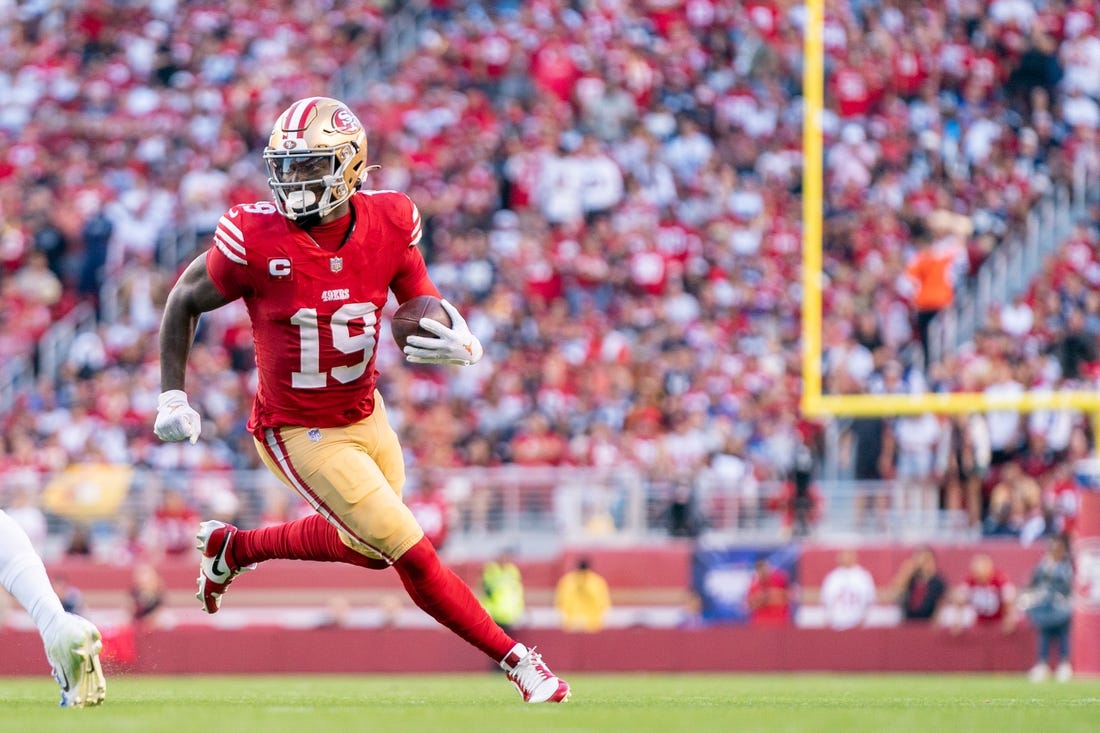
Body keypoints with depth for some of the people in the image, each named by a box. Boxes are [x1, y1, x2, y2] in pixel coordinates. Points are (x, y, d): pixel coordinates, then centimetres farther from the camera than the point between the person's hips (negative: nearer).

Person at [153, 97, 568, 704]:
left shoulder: (389, 225, -13)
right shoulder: (255, 238, -23)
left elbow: (422, 305, 1)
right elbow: (185, 300, -7)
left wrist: (460, 344, -22)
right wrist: (171, 397, -7)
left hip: (365, 416, 6)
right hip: (299, 435, -6)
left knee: (365, 547, 27)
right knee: (411, 552, -9)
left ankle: (233, 548, 46)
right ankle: (516, 660, 5)